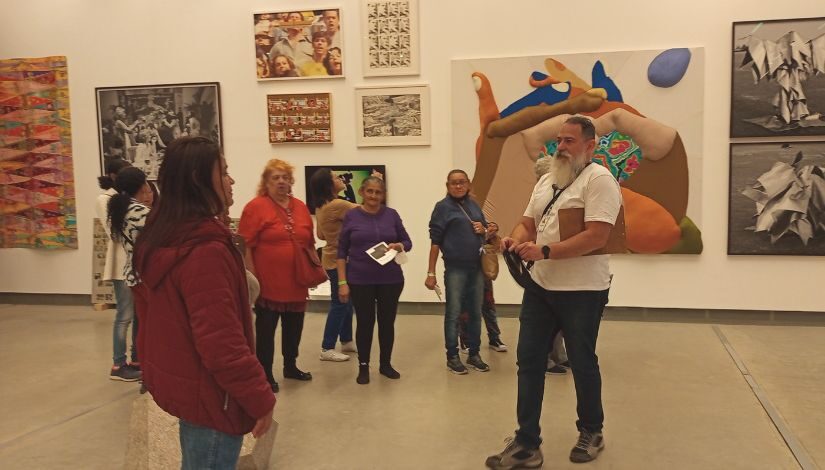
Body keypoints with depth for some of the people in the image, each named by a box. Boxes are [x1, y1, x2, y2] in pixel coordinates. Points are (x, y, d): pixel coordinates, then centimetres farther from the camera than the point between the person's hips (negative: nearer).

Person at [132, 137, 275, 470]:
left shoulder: (161, 238, 4)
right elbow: (221, 342, -28)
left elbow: (151, 311, 15)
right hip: (208, 393, -9)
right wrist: (260, 399, -18)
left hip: (180, 381, 9)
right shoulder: (205, 250, -26)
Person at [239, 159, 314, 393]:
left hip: (296, 282, 6)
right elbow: (246, 246, -12)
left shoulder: (300, 207, 9)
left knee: (294, 327, 17)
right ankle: (266, 374, 17)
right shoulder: (255, 206, -9)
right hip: (268, 283, -6)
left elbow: (310, 243, 17)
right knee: (266, 329, 5)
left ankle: (291, 366, 34)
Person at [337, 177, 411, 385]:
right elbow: (342, 251, -1)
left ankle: (386, 364, 26)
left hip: (391, 279, 2)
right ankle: (363, 366, 20)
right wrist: (342, 282, -5)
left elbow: (407, 241, 8)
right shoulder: (351, 216, -3)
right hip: (360, 281, -2)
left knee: (387, 321, 10)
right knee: (365, 322, 6)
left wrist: (399, 246, -15)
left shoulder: (391, 215, 1)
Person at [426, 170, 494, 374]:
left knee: (475, 312, 10)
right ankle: (452, 357, 11)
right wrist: (431, 273, -12)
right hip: (455, 268, -5)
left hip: (477, 267, 5)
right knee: (453, 313, 2)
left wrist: (484, 230, -2)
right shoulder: (443, 207, -4)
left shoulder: (474, 205, 11)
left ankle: (474, 354, 21)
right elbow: (435, 241, -8)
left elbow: (487, 233, 22)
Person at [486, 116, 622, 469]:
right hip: (540, 287, 8)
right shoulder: (546, 181, 13)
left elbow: (597, 237, -24)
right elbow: (528, 223, 16)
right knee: (529, 360, 6)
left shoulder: (599, 179, -14)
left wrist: (543, 251, -28)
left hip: (582, 291, -7)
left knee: (582, 364, 10)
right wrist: (515, 240, -8)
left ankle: (591, 433, 34)